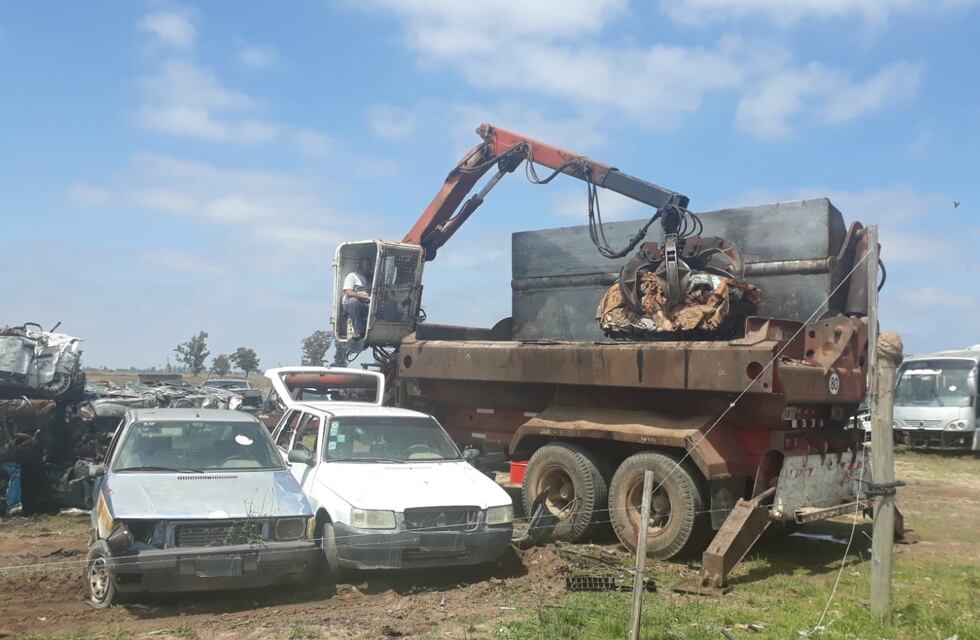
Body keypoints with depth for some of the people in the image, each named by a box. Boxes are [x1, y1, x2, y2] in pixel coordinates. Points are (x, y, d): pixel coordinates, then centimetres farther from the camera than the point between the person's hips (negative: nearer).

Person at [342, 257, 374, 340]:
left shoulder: (370, 278, 25)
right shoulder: (352, 276, 6)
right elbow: (348, 293, -11)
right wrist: (366, 297, -20)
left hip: (365, 305, 4)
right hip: (349, 304, -4)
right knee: (353, 301, -40)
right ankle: (358, 331, -37)